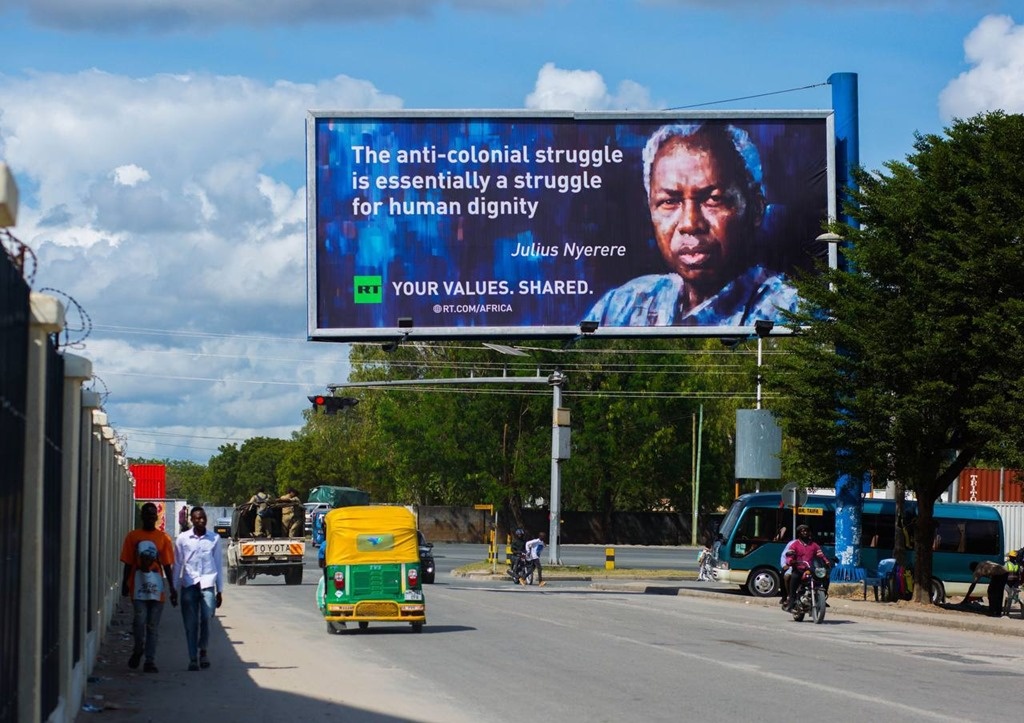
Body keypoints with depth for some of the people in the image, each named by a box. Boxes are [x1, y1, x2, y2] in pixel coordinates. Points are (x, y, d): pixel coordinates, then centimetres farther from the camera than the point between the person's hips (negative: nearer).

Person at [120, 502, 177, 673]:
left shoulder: (163, 538, 5)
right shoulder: (132, 537, 6)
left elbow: (167, 565, 5)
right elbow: (128, 563, 7)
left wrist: (172, 588, 1)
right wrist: (125, 584, 0)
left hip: (156, 587, 1)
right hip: (138, 585, -1)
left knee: (153, 626, 3)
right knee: (139, 620, -9)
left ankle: (150, 661, 7)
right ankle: (138, 650, 18)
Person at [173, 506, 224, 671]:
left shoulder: (214, 538, 6)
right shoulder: (182, 539, 4)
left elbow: (219, 565, 10)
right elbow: (177, 565, 9)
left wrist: (219, 591, 9)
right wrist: (174, 590, 7)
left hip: (207, 584, 0)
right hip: (189, 585, 0)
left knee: (206, 618, -16)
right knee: (190, 624, 0)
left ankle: (203, 650, 7)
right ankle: (193, 659, 8)